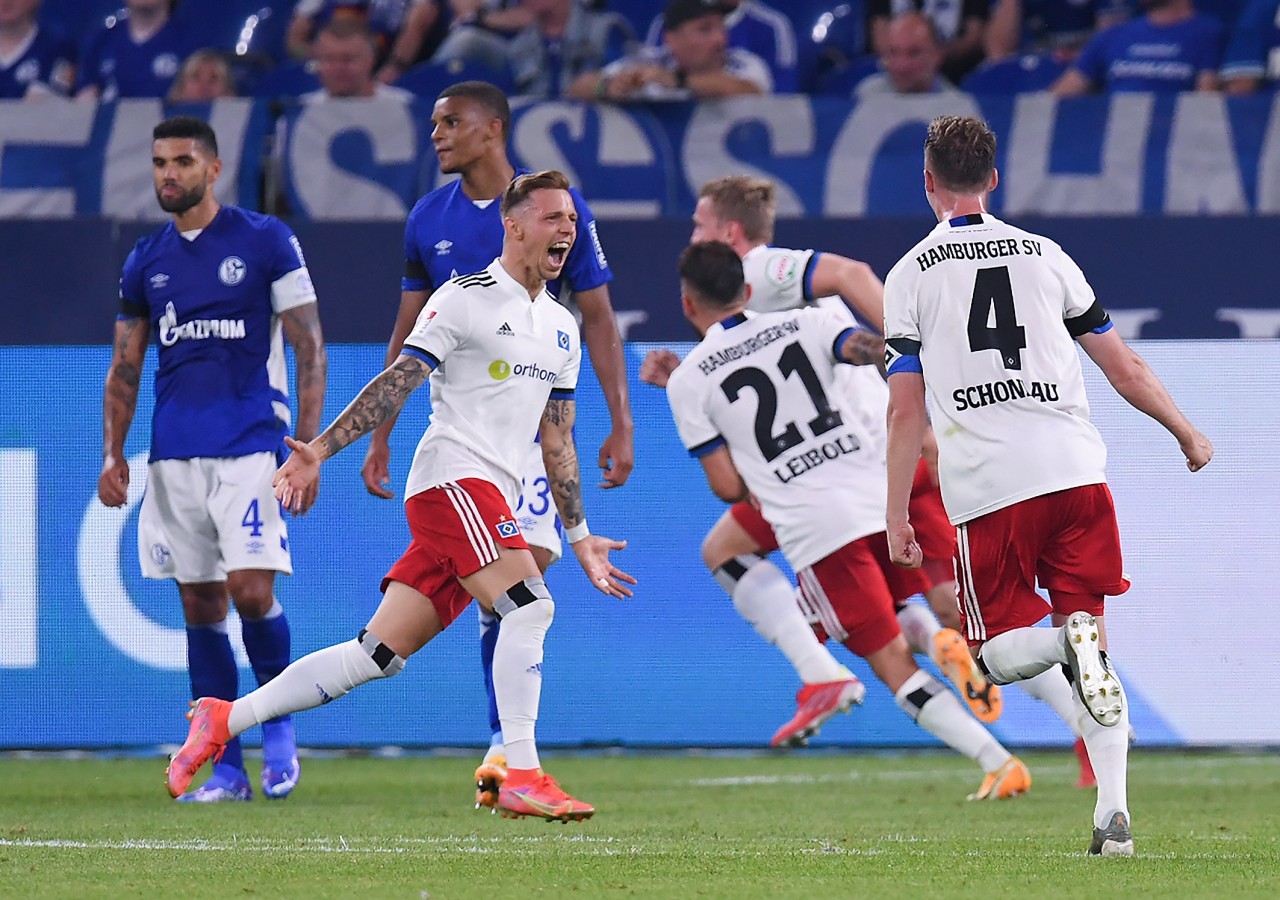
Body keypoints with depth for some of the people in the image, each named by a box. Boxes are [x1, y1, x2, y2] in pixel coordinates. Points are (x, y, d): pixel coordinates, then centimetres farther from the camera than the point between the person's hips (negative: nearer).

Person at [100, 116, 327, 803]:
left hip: (250, 446, -5)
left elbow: (309, 347, -1)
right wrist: (112, 453, 7)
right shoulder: (145, 262, 12)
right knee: (200, 607, 3)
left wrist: (307, 447, -7)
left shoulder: (265, 241, 0)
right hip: (173, 454, 5)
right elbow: (124, 367, 18)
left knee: (251, 591, -16)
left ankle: (279, 725, 7)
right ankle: (225, 768, 7)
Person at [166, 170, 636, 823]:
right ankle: (522, 778, -25)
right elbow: (397, 382, -8)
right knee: (530, 604, -24)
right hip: (453, 478, -7)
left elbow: (557, 441, 25)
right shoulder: (467, 299, -3)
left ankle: (225, 719, 6)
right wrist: (319, 450, -16)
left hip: (494, 501, 7)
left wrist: (580, 538, 23)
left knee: (378, 654, 1)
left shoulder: (562, 328, 20)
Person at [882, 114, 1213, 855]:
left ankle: (1070, 644, -26)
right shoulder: (1044, 255, 12)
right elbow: (1123, 366, 16)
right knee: (1092, 637, 10)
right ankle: (1114, 813, -5)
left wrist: (897, 517, 6)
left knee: (1001, 654, 10)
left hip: (987, 488, -2)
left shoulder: (912, 274, 5)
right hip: (1074, 468, 2)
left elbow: (906, 409, 1)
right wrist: (1186, 432, 29)